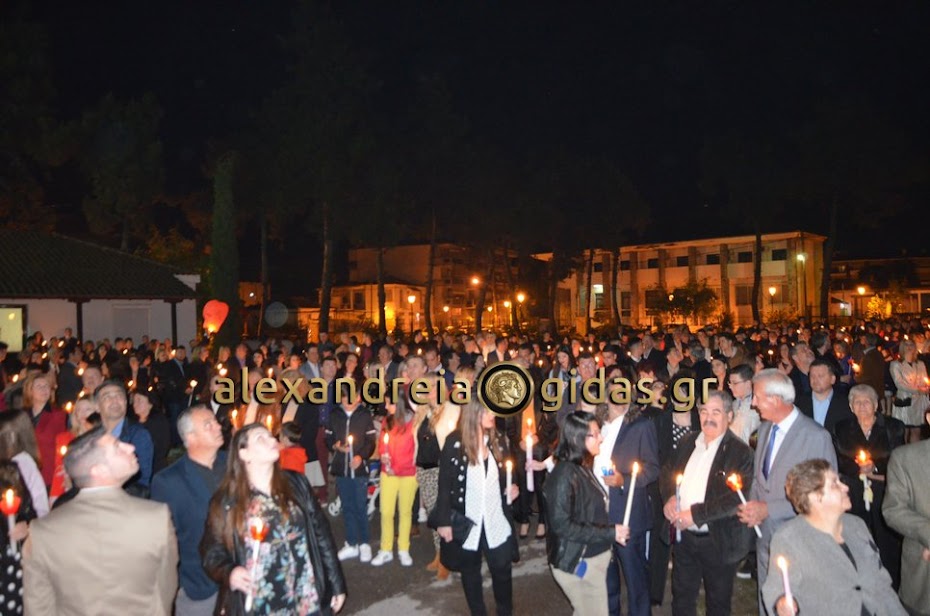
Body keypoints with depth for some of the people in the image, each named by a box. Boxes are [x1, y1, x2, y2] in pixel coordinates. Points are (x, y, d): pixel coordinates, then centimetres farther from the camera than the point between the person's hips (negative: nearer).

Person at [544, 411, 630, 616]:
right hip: (578, 562, -8)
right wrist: (610, 532, -21)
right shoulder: (565, 474, -22)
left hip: (593, 556, 8)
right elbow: (561, 525, -24)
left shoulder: (584, 467, 5)